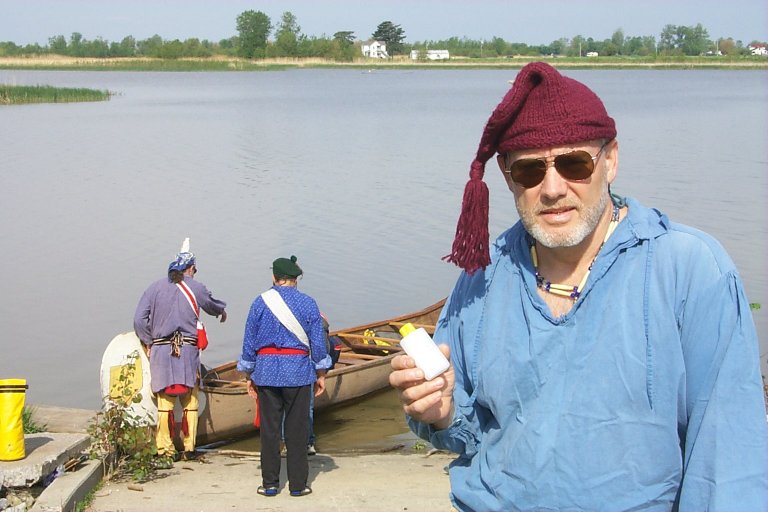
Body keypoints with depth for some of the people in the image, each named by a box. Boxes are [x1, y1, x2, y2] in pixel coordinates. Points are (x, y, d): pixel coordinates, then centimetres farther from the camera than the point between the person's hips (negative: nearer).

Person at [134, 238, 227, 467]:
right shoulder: (196, 288, 3)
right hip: (188, 351, -1)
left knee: (164, 402, 3)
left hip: (160, 350, 1)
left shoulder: (156, 287, 5)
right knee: (190, 401, 11)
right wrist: (223, 310, 47)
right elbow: (213, 305, 24)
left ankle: (165, 452, 2)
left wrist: (148, 343, 12)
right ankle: (189, 448, 14)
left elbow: (139, 319, 1)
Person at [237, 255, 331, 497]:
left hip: (267, 371, 1)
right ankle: (297, 484, 5)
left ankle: (270, 483, 8)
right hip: (299, 371, -1)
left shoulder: (261, 302, 3)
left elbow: (249, 341, 5)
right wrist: (321, 375, 9)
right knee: (297, 429, 3)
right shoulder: (308, 303, 1)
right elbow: (318, 343, 1)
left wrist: (249, 375, 12)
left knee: (269, 428, 5)